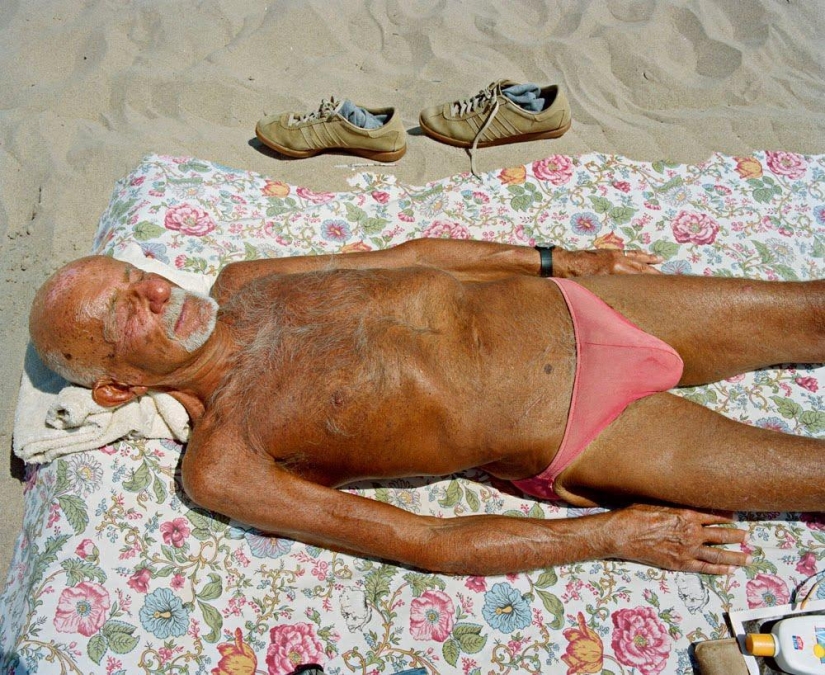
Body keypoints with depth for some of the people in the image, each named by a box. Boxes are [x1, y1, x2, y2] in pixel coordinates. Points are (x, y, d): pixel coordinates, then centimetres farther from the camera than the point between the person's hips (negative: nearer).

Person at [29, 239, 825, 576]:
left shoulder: (241, 284, 3)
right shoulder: (221, 465, -13)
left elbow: (407, 253, 13)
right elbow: (428, 543, -15)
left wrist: (557, 258, 13)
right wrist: (610, 537, -13)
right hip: (571, 433, -5)